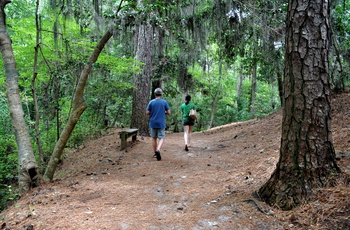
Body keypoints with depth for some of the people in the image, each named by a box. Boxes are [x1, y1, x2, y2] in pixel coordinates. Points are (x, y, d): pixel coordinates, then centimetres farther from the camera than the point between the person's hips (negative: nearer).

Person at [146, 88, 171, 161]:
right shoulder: (164, 102, -3)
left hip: (153, 123, 2)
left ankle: (155, 153, 20)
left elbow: (147, 113, -1)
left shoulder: (151, 102, -2)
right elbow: (169, 113, -2)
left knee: (154, 138, 13)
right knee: (161, 138, 2)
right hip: (161, 123, -1)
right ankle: (158, 150, -22)